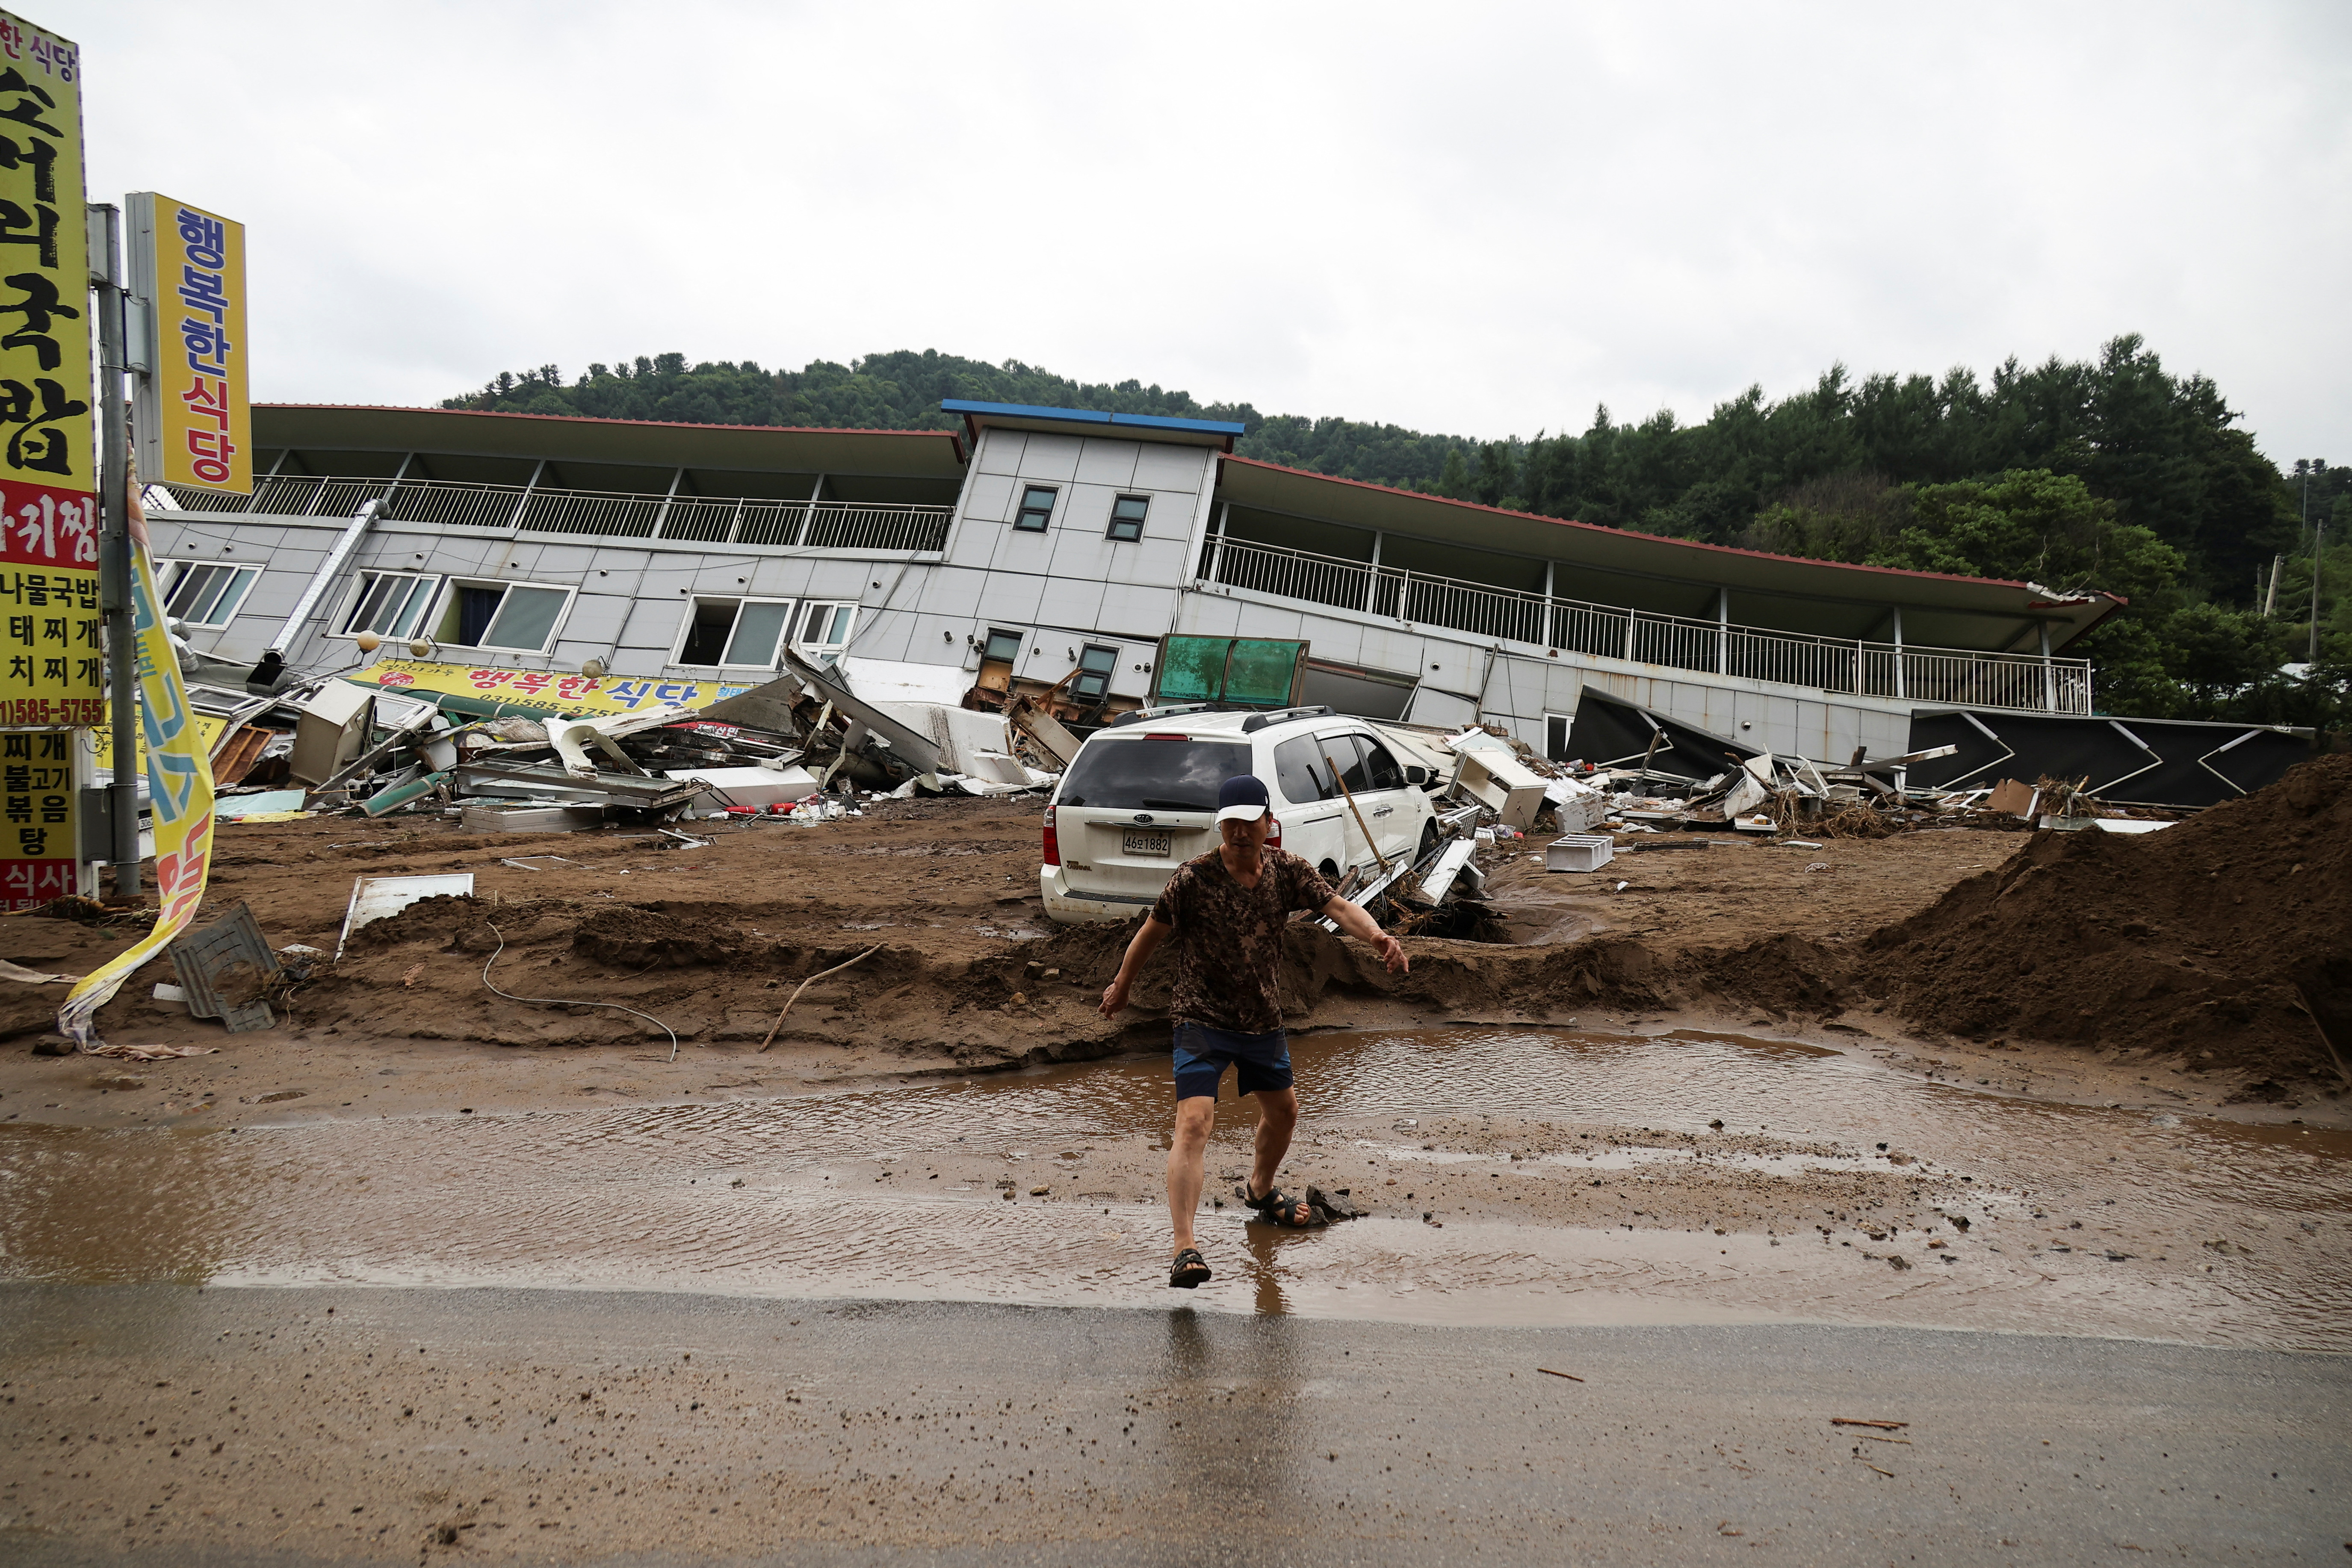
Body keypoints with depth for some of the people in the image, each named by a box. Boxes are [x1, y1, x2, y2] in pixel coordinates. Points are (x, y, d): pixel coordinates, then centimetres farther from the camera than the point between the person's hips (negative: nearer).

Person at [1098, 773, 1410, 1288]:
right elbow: (1152, 932, -7)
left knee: (1283, 1110, 24)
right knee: (1194, 1121, -21)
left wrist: (1377, 936, -36)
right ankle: (1184, 1248, -23)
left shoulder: (1287, 871, -6)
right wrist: (1120, 989, 5)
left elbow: (1338, 906, -16)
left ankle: (1259, 1189, 55)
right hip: (1202, 1019, -6)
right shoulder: (1194, 879, -18)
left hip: (1262, 1018, 6)